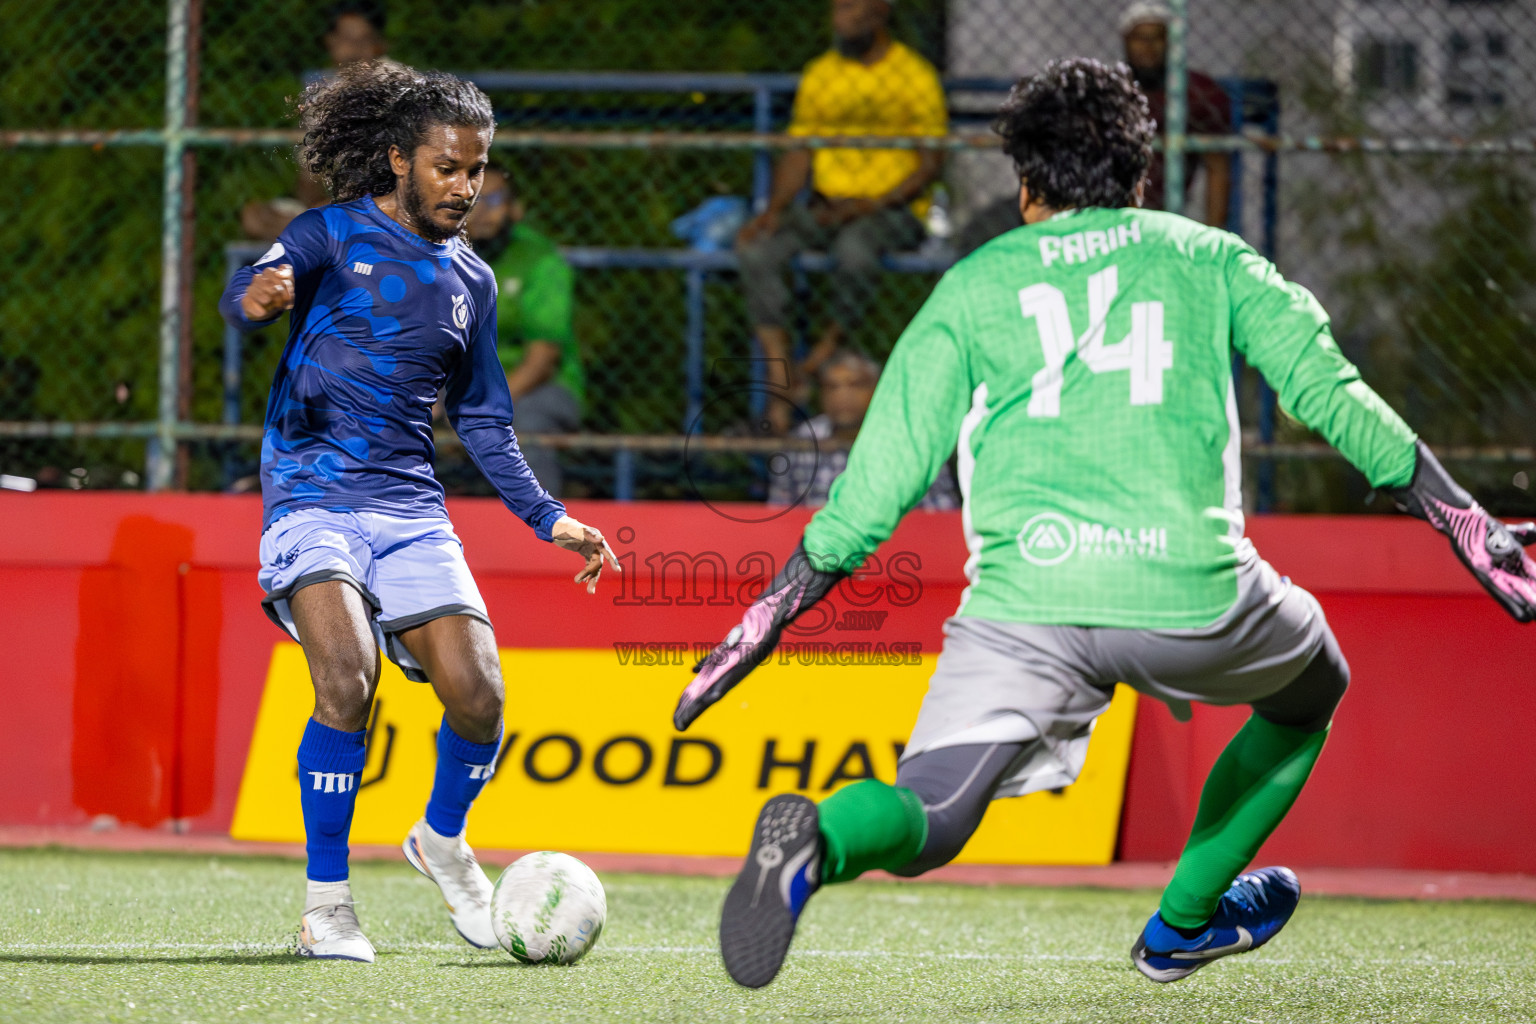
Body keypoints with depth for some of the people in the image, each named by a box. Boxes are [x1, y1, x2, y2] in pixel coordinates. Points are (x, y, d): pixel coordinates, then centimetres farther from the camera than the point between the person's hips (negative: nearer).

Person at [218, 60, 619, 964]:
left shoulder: (471, 281, 16)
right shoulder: (337, 232, 2)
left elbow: (484, 422, 25)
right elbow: (247, 294, -16)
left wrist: (549, 519, 16)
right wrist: (256, 297, -40)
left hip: (412, 511, 5)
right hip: (313, 499, -4)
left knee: (478, 695, -10)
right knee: (349, 677, -26)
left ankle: (443, 839, 22)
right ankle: (326, 902, -14)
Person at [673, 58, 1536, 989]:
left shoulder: (973, 286, 18)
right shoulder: (1210, 257, 19)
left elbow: (884, 470, 13)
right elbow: (1332, 394, 12)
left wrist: (769, 617, 18)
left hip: (1024, 601, 0)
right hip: (1191, 589, 0)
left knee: (928, 824, -2)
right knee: (1311, 689, 32)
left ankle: (821, 841, -38)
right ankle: (1183, 924, 35)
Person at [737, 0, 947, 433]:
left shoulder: (916, 75, -4)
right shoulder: (820, 74, 11)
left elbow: (929, 165, -6)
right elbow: (798, 153, 11)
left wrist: (870, 204, -19)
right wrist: (775, 209, -7)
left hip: (894, 207, -5)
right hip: (828, 203, 5)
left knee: (856, 245, -39)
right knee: (755, 249, -22)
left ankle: (824, 353, -18)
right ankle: (781, 381, -26)